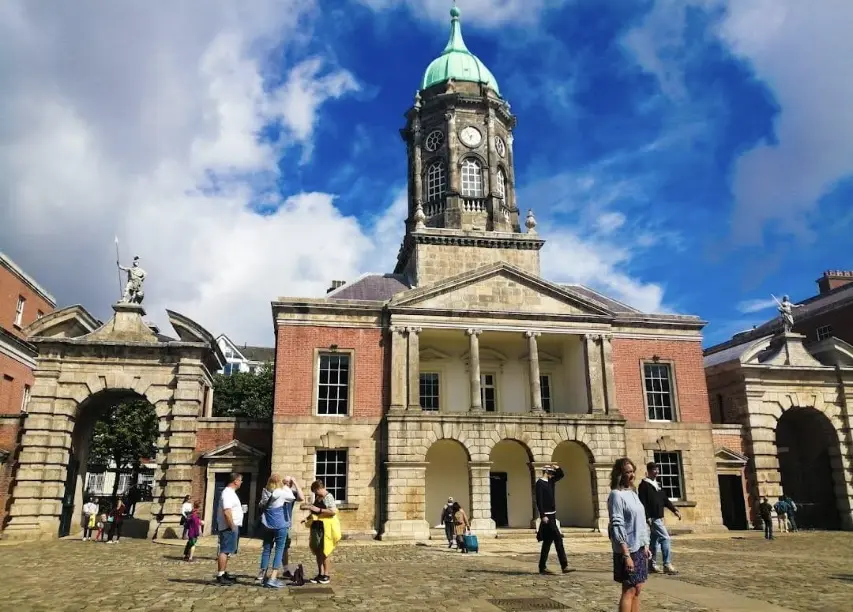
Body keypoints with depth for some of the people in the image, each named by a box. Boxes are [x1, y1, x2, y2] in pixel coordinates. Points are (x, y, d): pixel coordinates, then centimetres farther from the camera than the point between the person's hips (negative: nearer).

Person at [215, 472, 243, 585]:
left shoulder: (230, 492, 16)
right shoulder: (228, 493, -17)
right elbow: (227, 512, -25)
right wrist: (233, 527, -21)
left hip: (232, 527, 11)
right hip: (229, 527, -11)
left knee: (227, 551, 16)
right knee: (225, 551, -9)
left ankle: (224, 573, 23)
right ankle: (220, 576, -7)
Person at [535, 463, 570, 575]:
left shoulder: (550, 481, 13)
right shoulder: (539, 483, -12)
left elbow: (561, 474, 24)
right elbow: (539, 501, -18)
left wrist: (557, 468, 3)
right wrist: (543, 516, -22)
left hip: (552, 515, 9)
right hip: (547, 516, -9)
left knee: (548, 541, 10)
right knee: (558, 539, -11)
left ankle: (543, 567, 14)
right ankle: (564, 566, -7)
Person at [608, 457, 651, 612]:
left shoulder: (633, 493, 11)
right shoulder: (616, 495, -13)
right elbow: (617, 527, -18)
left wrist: (645, 546, 11)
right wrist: (626, 555, -21)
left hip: (639, 549, 8)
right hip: (628, 550, -8)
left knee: (637, 590, 11)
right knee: (629, 591, -3)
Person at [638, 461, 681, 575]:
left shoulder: (658, 484, 17)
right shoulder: (644, 485, -10)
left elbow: (665, 499, 18)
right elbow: (643, 503, -15)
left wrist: (674, 510, 6)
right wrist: (647, 517, -20)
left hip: (659, 517, 9)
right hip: (653, 518, -9)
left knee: (655, 541, 12)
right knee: (666, 538, -13)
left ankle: (652, 565, 19)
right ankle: (667, 565, -10)